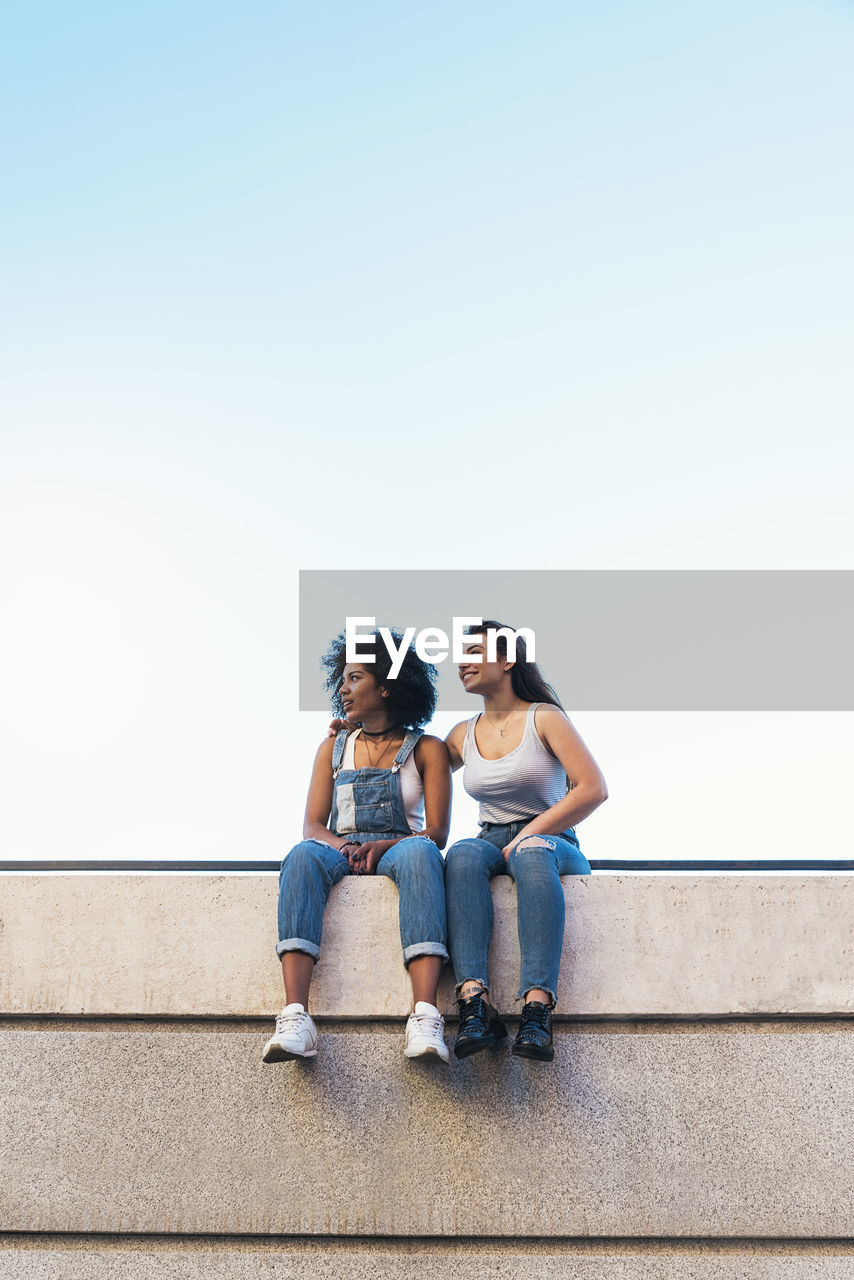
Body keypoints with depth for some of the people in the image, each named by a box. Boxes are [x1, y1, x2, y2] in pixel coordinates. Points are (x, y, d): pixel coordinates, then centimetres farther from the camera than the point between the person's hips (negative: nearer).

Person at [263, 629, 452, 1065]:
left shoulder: (426, 749, 10)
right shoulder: (334, 747, 19)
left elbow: (436, 833, -1)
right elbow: (312, 825, 9)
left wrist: (379, 847, -19)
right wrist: (343, 847, -15)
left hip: (396, 852, -2)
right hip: (341, 853, 2)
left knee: (419, 852, -39)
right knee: (303, 855, -34)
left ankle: (424, 1017, -53)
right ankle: (295, 1017, -49)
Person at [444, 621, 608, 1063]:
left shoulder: (544, 718, 3)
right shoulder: (463, 735, 18)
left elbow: (593, 790, -7)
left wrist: (526, 837, -13)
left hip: (551, 842, -3)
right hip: (492, 844, 3)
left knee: (531, 855, -39)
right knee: (463, 855, -33)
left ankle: (537, 1011, -52)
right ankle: (474, 1003, -49)